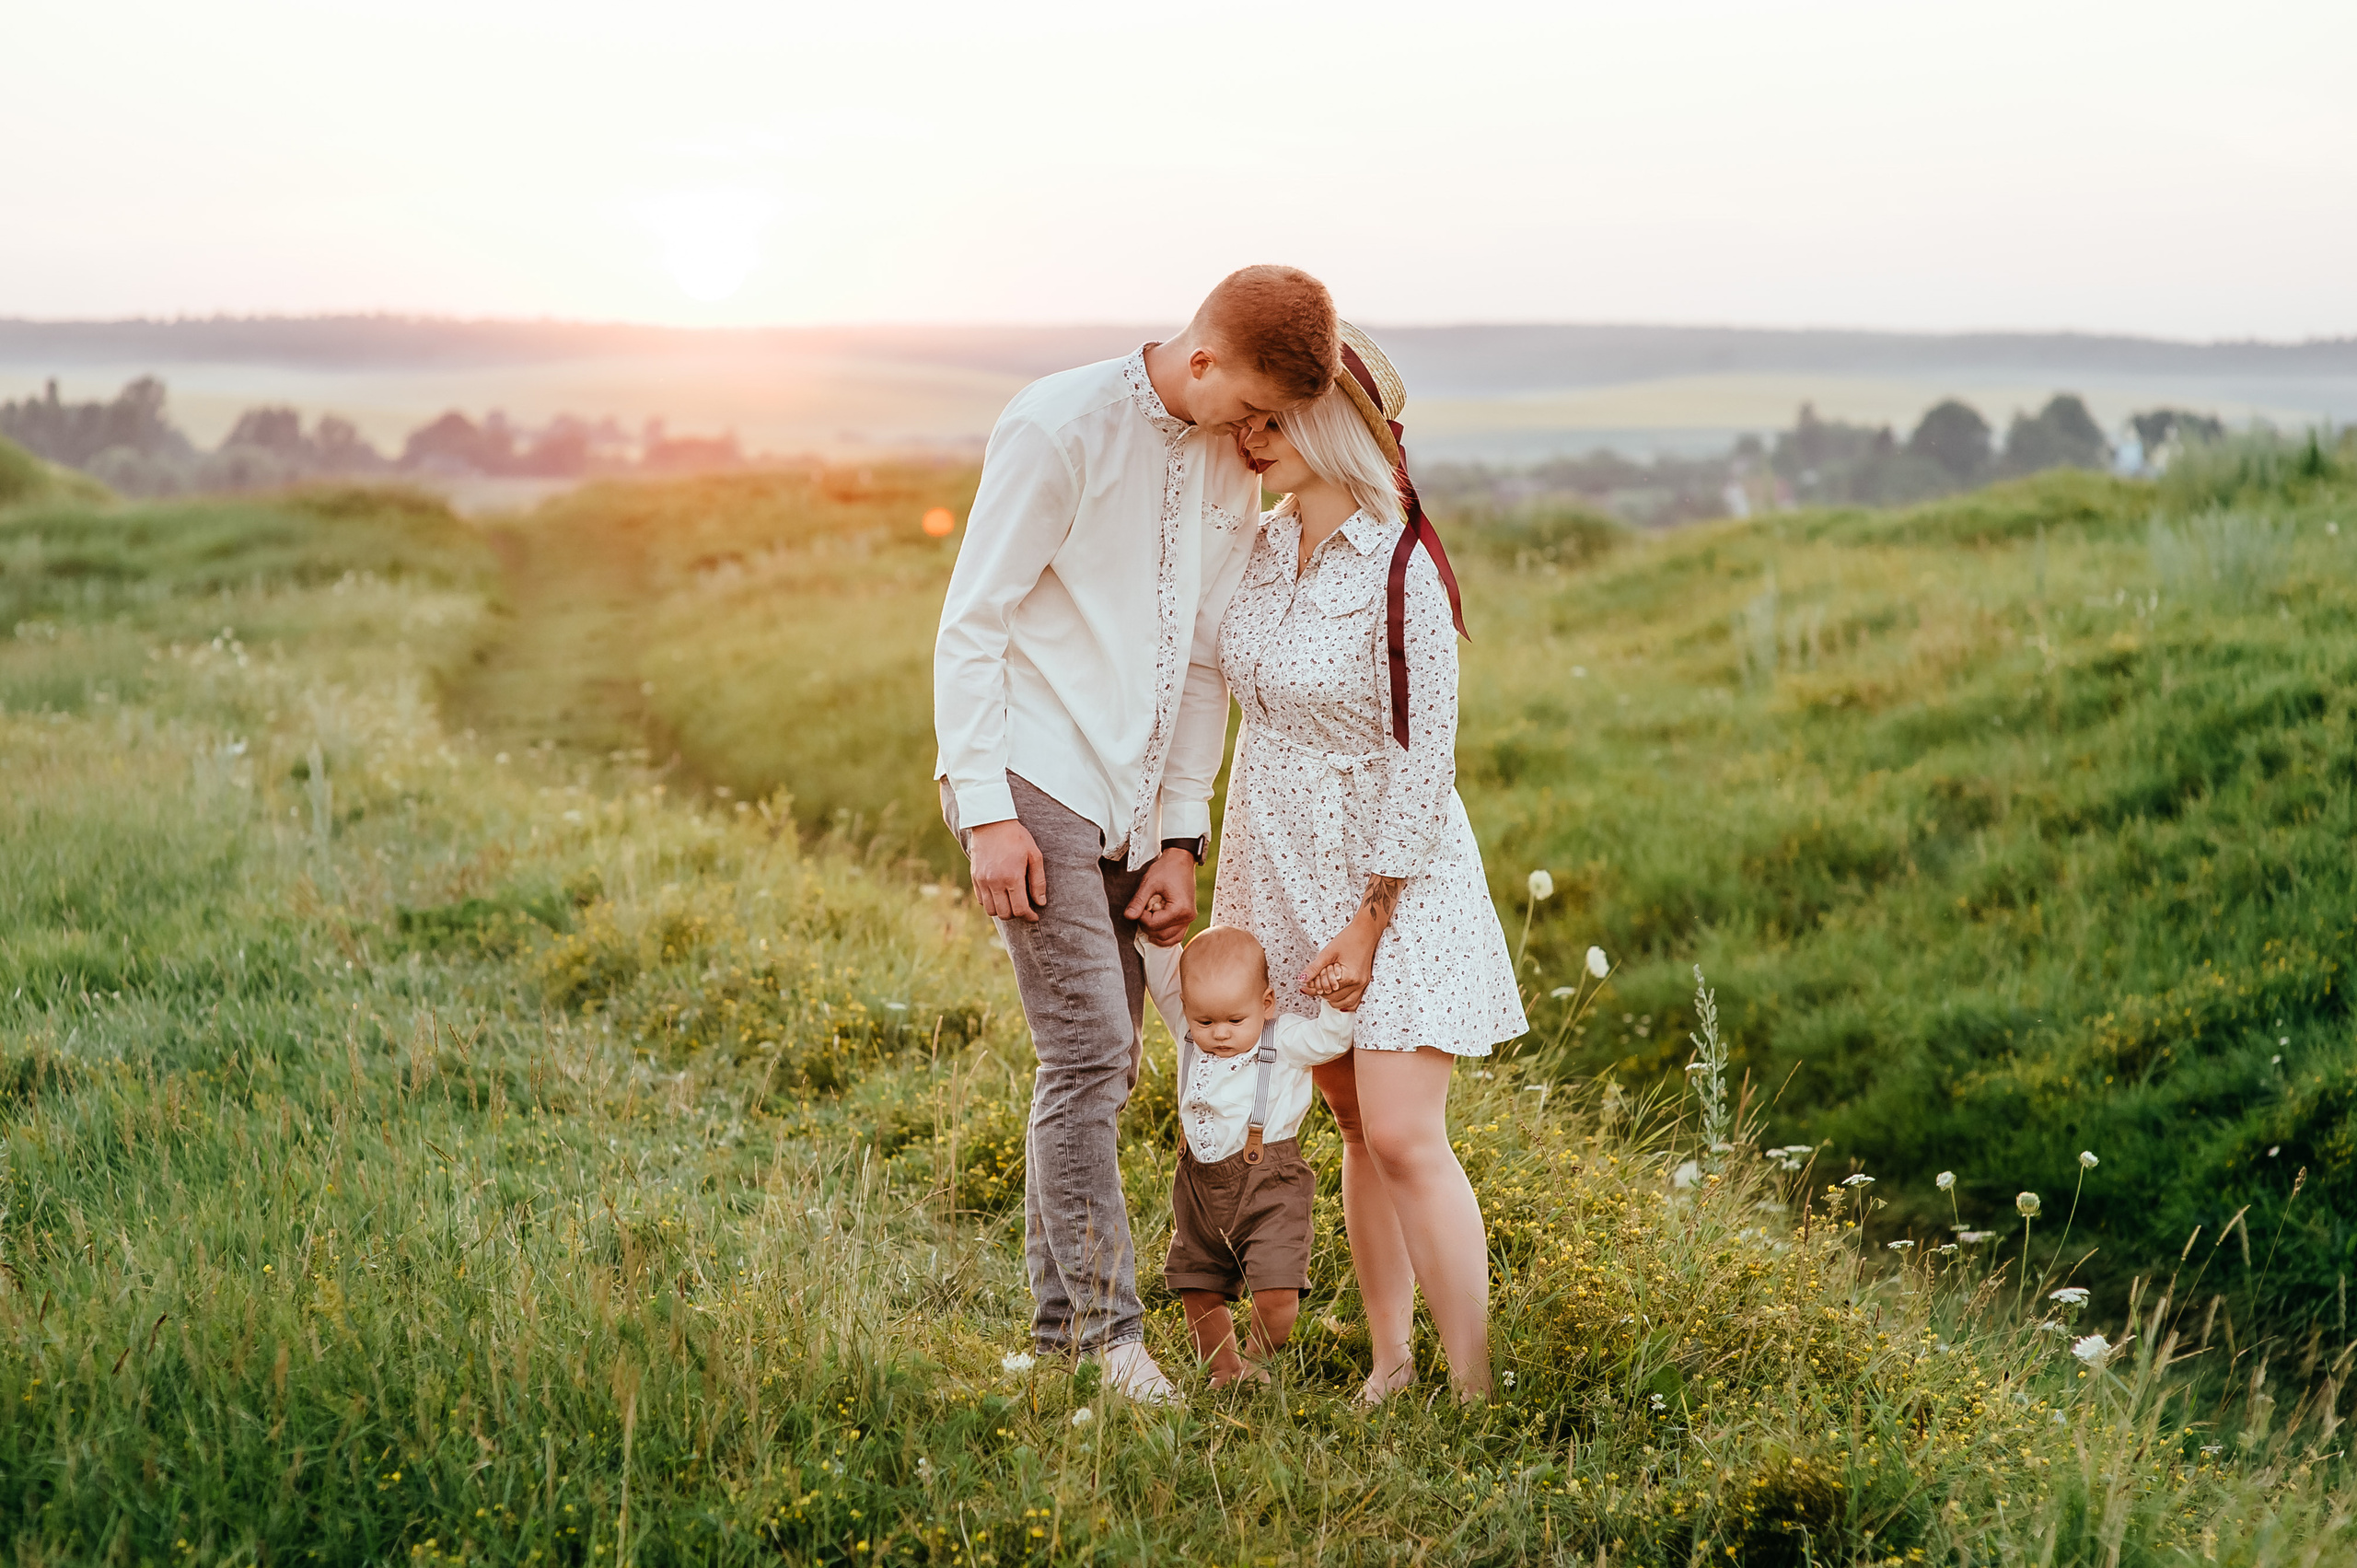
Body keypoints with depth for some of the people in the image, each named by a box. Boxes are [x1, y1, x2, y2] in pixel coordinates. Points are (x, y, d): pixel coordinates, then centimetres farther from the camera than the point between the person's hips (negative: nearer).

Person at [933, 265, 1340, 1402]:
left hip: (1125, 804, 7)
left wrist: (1181, 836, 6)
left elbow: (1203, 663, 13)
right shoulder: (1059, 427, -12)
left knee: (1104, 1064, 9)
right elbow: (970, 623, -12)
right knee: (1089, 1052, -12)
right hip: (1034, 787, -7)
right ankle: (1107, 1332, -5)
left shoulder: (1233, 470, 9)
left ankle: (1058, 1331, 18)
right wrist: (986, 810, -17)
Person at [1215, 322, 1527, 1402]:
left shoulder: (1400, 578, -20)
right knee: (1356, 1127, 11)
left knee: (1403, 1137, -11)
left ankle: (1475, 1392, -4)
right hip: (1285, 868, 7)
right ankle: (1388, 1364, 18)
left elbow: (1422, 767, -18)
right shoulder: (1268, 546, 2)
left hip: (1391, 877, -7)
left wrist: (1369, 922, -16)